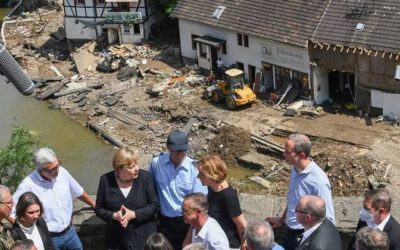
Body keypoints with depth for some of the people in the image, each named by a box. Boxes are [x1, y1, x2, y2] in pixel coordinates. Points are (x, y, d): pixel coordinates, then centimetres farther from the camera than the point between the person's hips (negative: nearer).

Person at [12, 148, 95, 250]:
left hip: (70, 232, 4)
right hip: (49, 238, -4)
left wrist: (94, 205, 22)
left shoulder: (62, 172, -7)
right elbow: (12, 212, -14)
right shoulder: (28, 185, -22)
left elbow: (78, 192, 10)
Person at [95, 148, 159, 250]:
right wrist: (114, 216, -18)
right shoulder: (106, 180, -8)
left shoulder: (145, 177, -10)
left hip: (144, 237, -1)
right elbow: (98, 209, 1)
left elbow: (155, 205, -7)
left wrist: (133, 214, -19)